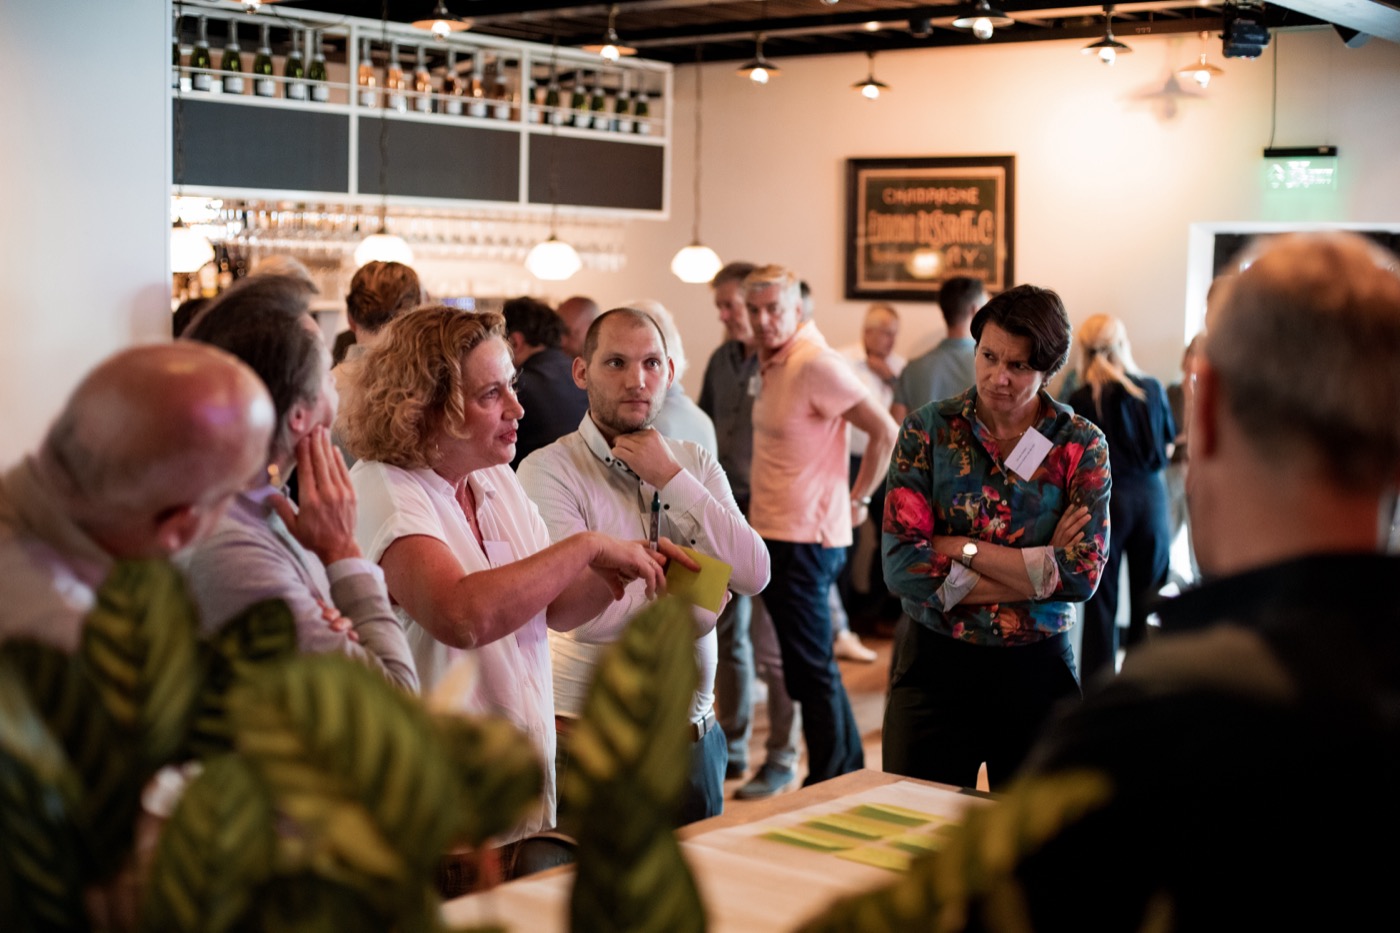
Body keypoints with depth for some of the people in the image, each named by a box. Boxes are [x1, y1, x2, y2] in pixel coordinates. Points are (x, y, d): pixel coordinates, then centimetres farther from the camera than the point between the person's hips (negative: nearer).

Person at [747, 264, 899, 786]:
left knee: (810, 668, -2)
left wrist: (859, 498, -9)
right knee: (812, 665, 16)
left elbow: (886, 432, -17)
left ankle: (830, 783, 7)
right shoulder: (773, 363, 11)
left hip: (803, 537, -9)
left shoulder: (816, 364, -16)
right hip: (776, 531, 9)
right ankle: (849, 769, 27)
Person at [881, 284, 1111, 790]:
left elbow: (1082, 576, -15)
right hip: (934, 666, 0)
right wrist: (1037, 569, -15)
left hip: (1036, 670, 1)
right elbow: (901, 567, -15)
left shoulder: (1081, 445, -3)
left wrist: (961, 548, -15)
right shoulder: (928, 430, -4)